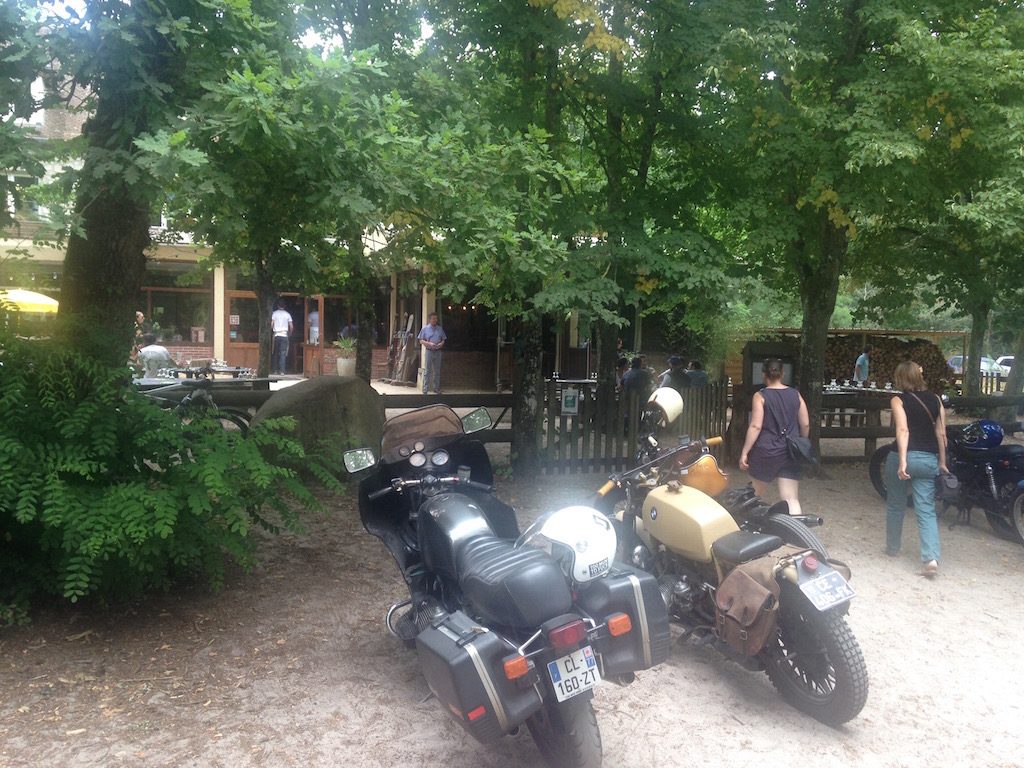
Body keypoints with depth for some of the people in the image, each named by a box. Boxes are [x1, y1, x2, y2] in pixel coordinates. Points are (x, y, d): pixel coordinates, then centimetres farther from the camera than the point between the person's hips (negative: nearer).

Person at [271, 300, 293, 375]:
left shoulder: (275, 313, 3)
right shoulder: (287, 314, 6)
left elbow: (271, 325, -4)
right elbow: (291, 326, 3)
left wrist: (272, 330, 17)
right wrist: (290, 334, 18)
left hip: (276, 335, 0)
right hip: (284, 335, 0)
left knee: (275, 353, 10)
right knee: (283, 353, -3)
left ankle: (274, 370, 10)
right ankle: (281, 370, -10)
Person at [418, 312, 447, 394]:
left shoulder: (440, 329, 10)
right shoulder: (425, 328, 2)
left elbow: (443, 339, 16)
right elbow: (421, 341, 0)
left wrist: (441, 343, -7)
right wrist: (429, 343, -15)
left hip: (438, 352, 3)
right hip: (429, 351, -3)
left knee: (437, 372, 9)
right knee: (427, 371, -3)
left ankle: (437, 389, 17)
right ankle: (425, 390, 0)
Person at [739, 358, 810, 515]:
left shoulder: (760, 396, -7)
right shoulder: (795, 395, 5)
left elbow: (755, 426, -14)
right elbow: (805, 424, 7)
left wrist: (744, 452, -11)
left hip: (765, 452, -3)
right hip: (790, 453, 3)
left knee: (755, 495, 17)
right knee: (791, 499, -1)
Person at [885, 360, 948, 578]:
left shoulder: (898, 399, -5)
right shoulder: (935, 399, 8)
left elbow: (903, 430, -18)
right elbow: (941, 433, 7)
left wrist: (902, 460, -24)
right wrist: (942, 463, 14)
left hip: (904, 456, -3)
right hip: (929, 460, 3)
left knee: (895, 505, 16)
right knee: (926, 510, 2)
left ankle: (892, 547, 30)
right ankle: (931, 558, -12)